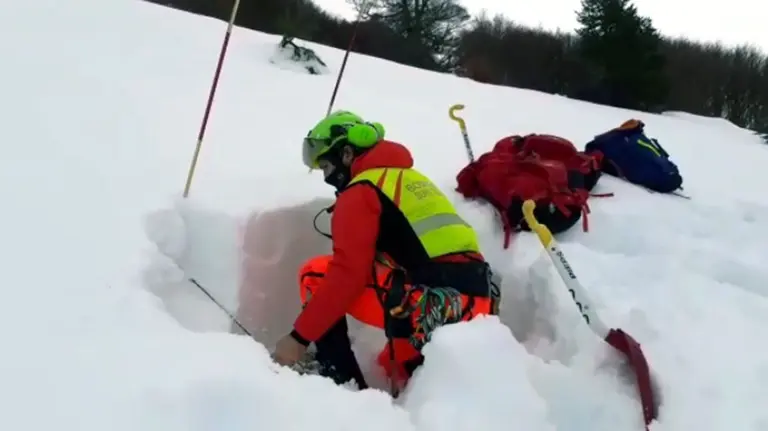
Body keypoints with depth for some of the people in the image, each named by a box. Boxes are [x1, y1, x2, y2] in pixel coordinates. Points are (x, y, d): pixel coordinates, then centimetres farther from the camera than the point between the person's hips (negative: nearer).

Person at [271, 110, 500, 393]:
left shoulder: (361, 191, -1)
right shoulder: (410, 179, 26)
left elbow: (347, 273, -12)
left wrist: (299, 337, -6)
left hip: (433, 307, -9)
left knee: (315, 275, 5)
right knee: (397, 368, 37)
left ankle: (340, 381, 3)